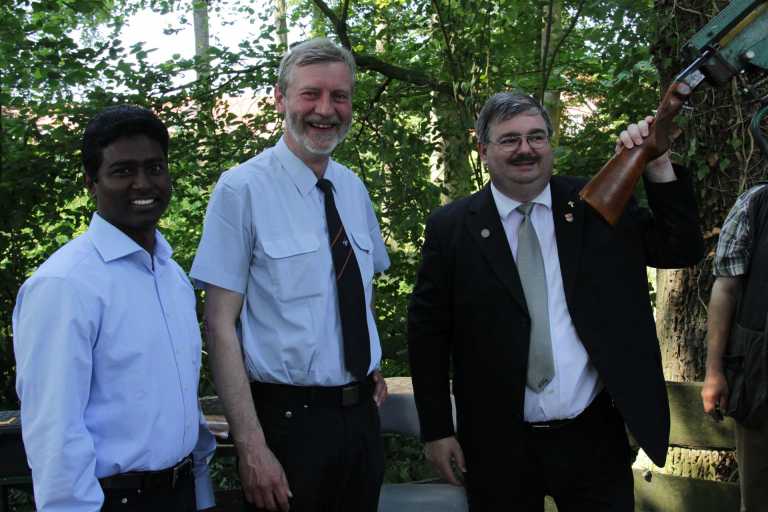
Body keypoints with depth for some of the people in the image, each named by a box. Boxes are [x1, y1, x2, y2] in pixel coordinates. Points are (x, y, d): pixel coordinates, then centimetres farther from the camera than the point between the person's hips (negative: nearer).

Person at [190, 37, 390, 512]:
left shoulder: (354, 188, 8)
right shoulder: (243, 189, -12)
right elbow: (220, 325, -14)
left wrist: (372, 368, 10)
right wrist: (251, 446, -19)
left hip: (361, 415, 6)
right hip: (288, 419, -6)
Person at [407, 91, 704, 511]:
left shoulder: (596, 205, 2)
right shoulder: (451, 227, -2)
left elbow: (682, 250, 1)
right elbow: (427, 331, 0)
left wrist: (658, 168, -10)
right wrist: (437, 430, -2)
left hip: (594, 436, 1)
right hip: (497, 444, -1)